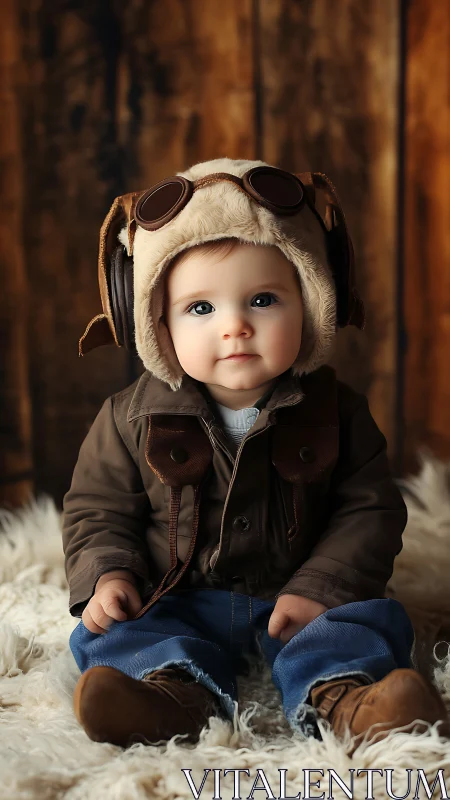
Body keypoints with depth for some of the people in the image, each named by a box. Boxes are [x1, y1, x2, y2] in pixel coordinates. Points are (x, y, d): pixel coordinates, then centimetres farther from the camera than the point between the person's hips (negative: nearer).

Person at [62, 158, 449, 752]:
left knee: (375, 619, -22)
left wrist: (321, 587, -16)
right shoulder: (133, 418, -5)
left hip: (297, 599, 0)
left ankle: (338, 695, -45)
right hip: (177, 603, 1)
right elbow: (98, 508, 3)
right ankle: (176, 690, -44)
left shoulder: (336, 413, -6)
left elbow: (371, 509, -4)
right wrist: (106, 574, -15)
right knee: (108, 632, -21)